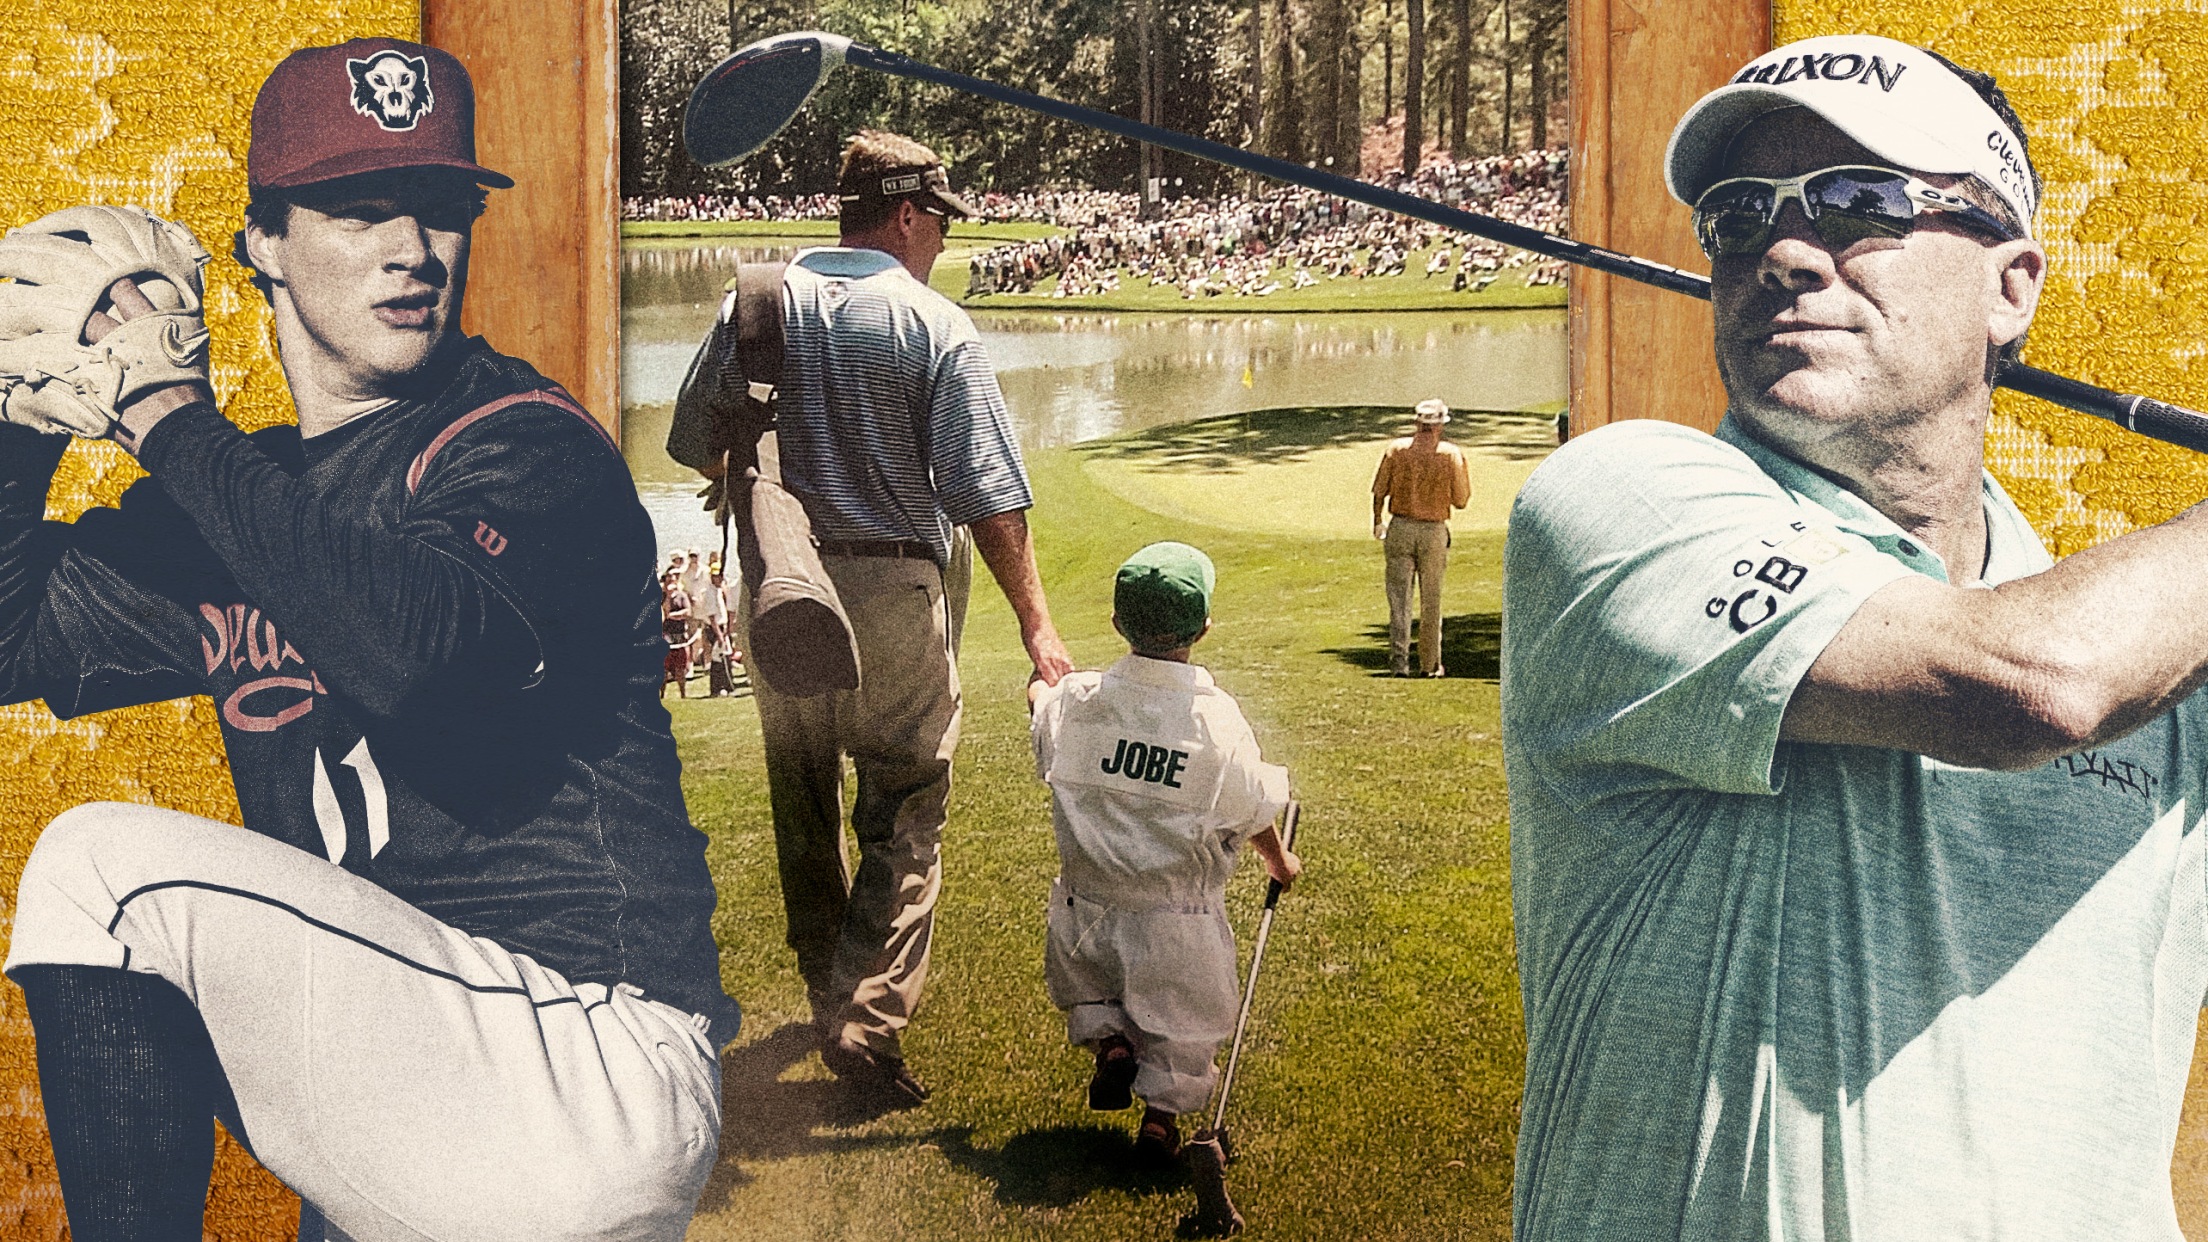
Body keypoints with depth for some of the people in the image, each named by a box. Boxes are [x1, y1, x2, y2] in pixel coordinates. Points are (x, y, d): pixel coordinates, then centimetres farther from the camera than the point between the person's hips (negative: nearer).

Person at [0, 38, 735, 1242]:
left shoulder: (529, 445, -11)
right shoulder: (244, 493, 13)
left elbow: (422, 650, -33)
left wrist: (167, 417, -22)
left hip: (588, 1082, -8)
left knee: (108, 860, -13)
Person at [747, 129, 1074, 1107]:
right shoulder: (935, 327, -8)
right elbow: (989, 497, -11)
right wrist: (1036, 625, -8)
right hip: (895, 586, -4)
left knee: (802, 804, 17)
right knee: (903, 813, 3)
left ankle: (830, 992, 32)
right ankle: (869, 1015, -7)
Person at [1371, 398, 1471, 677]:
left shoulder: (1396, 448, -2)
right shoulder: (1451, 454, -4)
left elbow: (1379, 490, 1)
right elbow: (1461, 500, 0)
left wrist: (1377, 523, 16)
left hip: (1400, 528, 0)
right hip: (1434, 531, 0)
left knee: (1399, 597, 2)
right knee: (1431, 601, 10)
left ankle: (1399, 660, -8)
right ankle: (1430, 664, 17)